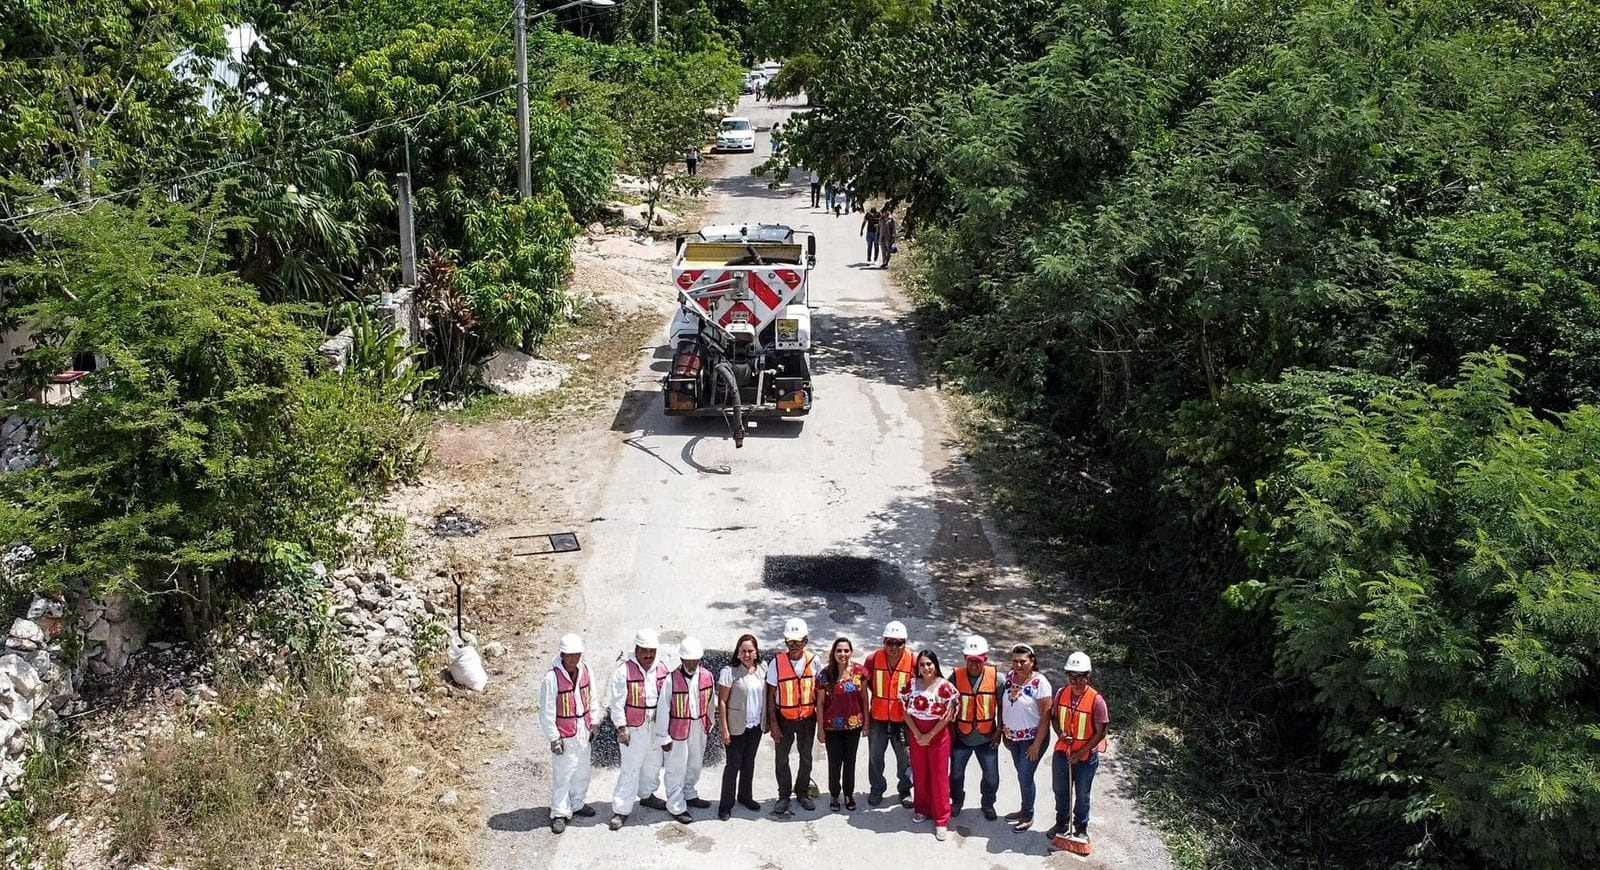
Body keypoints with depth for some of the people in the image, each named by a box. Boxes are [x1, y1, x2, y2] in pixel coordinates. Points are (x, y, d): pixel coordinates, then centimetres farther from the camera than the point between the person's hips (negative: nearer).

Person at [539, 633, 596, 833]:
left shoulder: (585, 670, -3)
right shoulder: (552, 678, -22)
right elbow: (547, 712, -17)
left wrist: (592, 722, 12)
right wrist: (553, 738, -15)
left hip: (583, 732, 6)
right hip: (564, 734, -6)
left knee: (582, 771, 19)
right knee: (562, 775, 1)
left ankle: (578, 803, 38)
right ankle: (559, 813, 13)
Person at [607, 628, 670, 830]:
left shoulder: (661, 669, 1)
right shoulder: (623, 671, -15)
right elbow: (618, 702, -13)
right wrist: (621, 727, -16)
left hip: (655, 726, 6)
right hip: (633, 728, -6)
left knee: (653, 763, 22)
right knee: (630, 769, -6)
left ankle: (647, 795, 44)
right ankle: (621, 810, 1)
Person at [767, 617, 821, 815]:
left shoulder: (813, 661, -8)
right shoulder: (777, 662, -13)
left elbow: (818, 691, 2)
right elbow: (771, 695, -7)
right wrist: (773, 723, -9)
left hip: (808, 718, 2)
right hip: (784, 718, -2)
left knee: (806, 757, 16)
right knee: (782, 758, 9)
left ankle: (802, 792, 33)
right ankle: (784, 796, 24)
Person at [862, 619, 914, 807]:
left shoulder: (913, 661, -12)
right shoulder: (873, 659, -8)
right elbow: (866, 682, 7)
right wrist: (881, 696, 4)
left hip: (903, 719, -1)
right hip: (878, 718, 1)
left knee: (905, 757, 10)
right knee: (875, 756, 13)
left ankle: (905, 790, 27)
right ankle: (876, 789, 30)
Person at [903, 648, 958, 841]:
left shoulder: (945, 686, -12)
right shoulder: (912, 685, 0)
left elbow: (948, 715, -13)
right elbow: (906, 711, 0)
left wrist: (930, 735, -13)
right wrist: (917, 734, -10)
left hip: (938, 736, -4)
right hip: (917, 735, 4)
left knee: (939, 776, 0)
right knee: (919, 774, 12)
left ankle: (941, 820, 7)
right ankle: (923, 809, 30)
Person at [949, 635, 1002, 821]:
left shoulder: (996, 677, -11)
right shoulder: (956, 676, -12)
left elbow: (1002, 706, 0)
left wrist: (999, 730, 0)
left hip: (987, 737, 0)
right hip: (961, 736, 0)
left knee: (991, 777, 3)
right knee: (956, 774, 10)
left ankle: (988, 804, 32)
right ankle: (956, 802, 39)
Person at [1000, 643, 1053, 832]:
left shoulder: (1039, 683, -19)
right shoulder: (1009, 677, -2)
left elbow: (1046, 716, -17)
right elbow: (1003, 705, 9)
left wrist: (1037, 744, -17)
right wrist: (1004, 732, 8)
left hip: (1032, 738, -5)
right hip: (1013, 736, 5)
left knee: (1025, 777, 0)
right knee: (1022, 775, 18)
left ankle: (1028, 817, 18)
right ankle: (1025, 810, 34)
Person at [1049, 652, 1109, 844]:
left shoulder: (1096, 700, -22)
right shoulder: (1061, 693, -9)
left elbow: (1100, 732, -16)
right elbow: (1055, 717, 7)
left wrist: (1081, 753, -16)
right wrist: (1060, 734, -14)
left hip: (1086, 757, -4)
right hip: (1062, 752, 4)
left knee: (1082, 795, 15)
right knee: (1060, 791, 21)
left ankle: (1081, 828, 35)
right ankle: (1061, 823, 43)